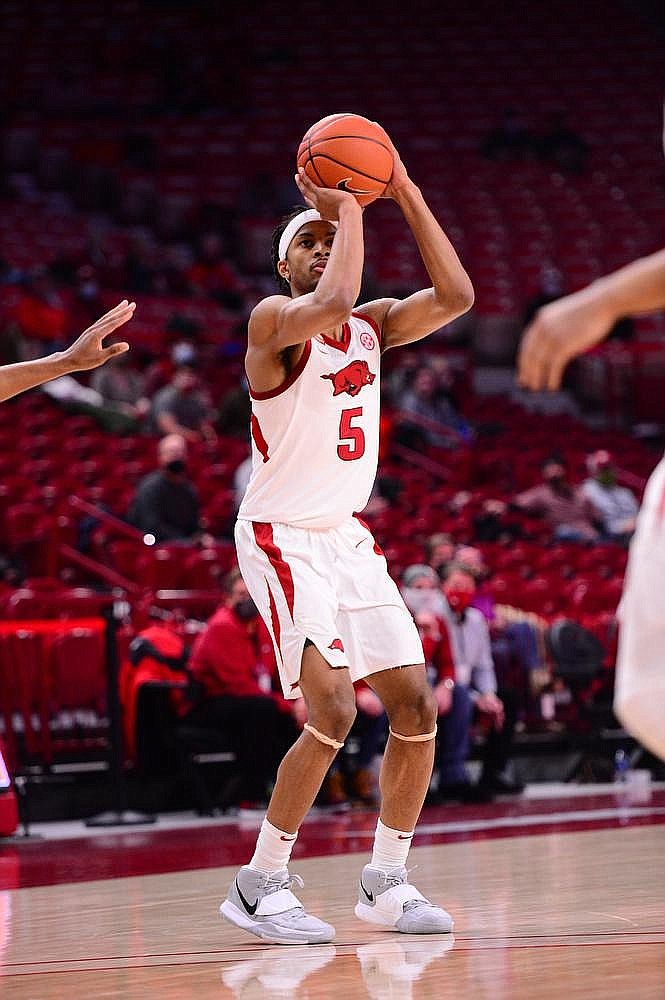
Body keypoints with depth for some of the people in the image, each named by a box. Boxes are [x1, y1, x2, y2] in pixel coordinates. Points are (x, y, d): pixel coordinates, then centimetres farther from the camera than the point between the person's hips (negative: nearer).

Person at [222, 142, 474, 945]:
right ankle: (260, 884, -7)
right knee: (332, 712, -19)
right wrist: (343, 206, -25)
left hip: (347, 538, 8)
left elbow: (455, 297, -10)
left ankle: (386, 880, 14)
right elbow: (332, 302, -36)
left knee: (415, 705, 2)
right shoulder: (275, 321, -14)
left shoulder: (371, 326, 6)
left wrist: (404, 194, -13)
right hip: (282, 539, -8)